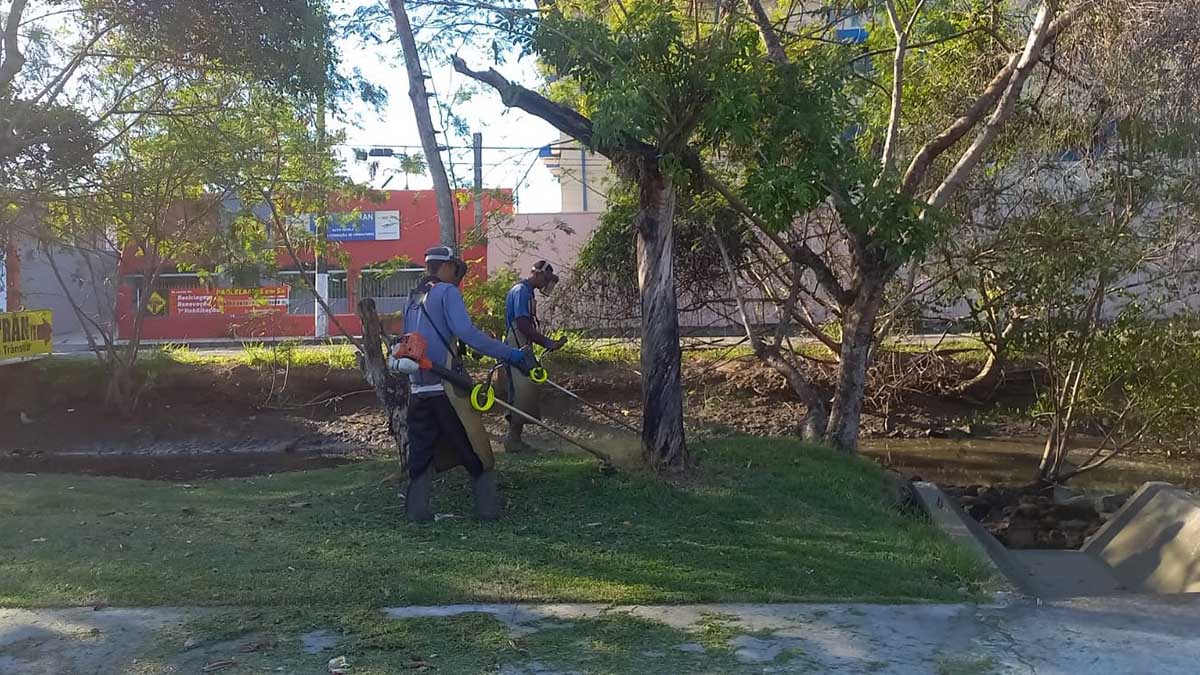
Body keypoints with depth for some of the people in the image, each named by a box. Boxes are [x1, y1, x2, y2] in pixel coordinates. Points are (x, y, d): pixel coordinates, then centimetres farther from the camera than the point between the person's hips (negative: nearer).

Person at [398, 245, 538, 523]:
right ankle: (488, 509, 7)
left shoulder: (413, 299, 17)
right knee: (475, 450, 3)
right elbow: (465, 332, -21)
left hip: (418, 388, 7)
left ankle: (416, 510, 12)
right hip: (447, 387, -7)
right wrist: (511, 354, -23)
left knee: (421, 450, 13)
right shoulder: (447, 292, -6)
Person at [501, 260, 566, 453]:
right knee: (523, 395, -8)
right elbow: (523, 325, -21)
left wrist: (547, 343, 17)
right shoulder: (521, 291, -13)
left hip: (522, 349, 10)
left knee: (521, 395, 12)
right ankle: (513, 440, -4)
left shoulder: (527, 292, 19)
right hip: (517, 351, -10)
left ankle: (514, 439, 16)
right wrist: (547, 342, -17)